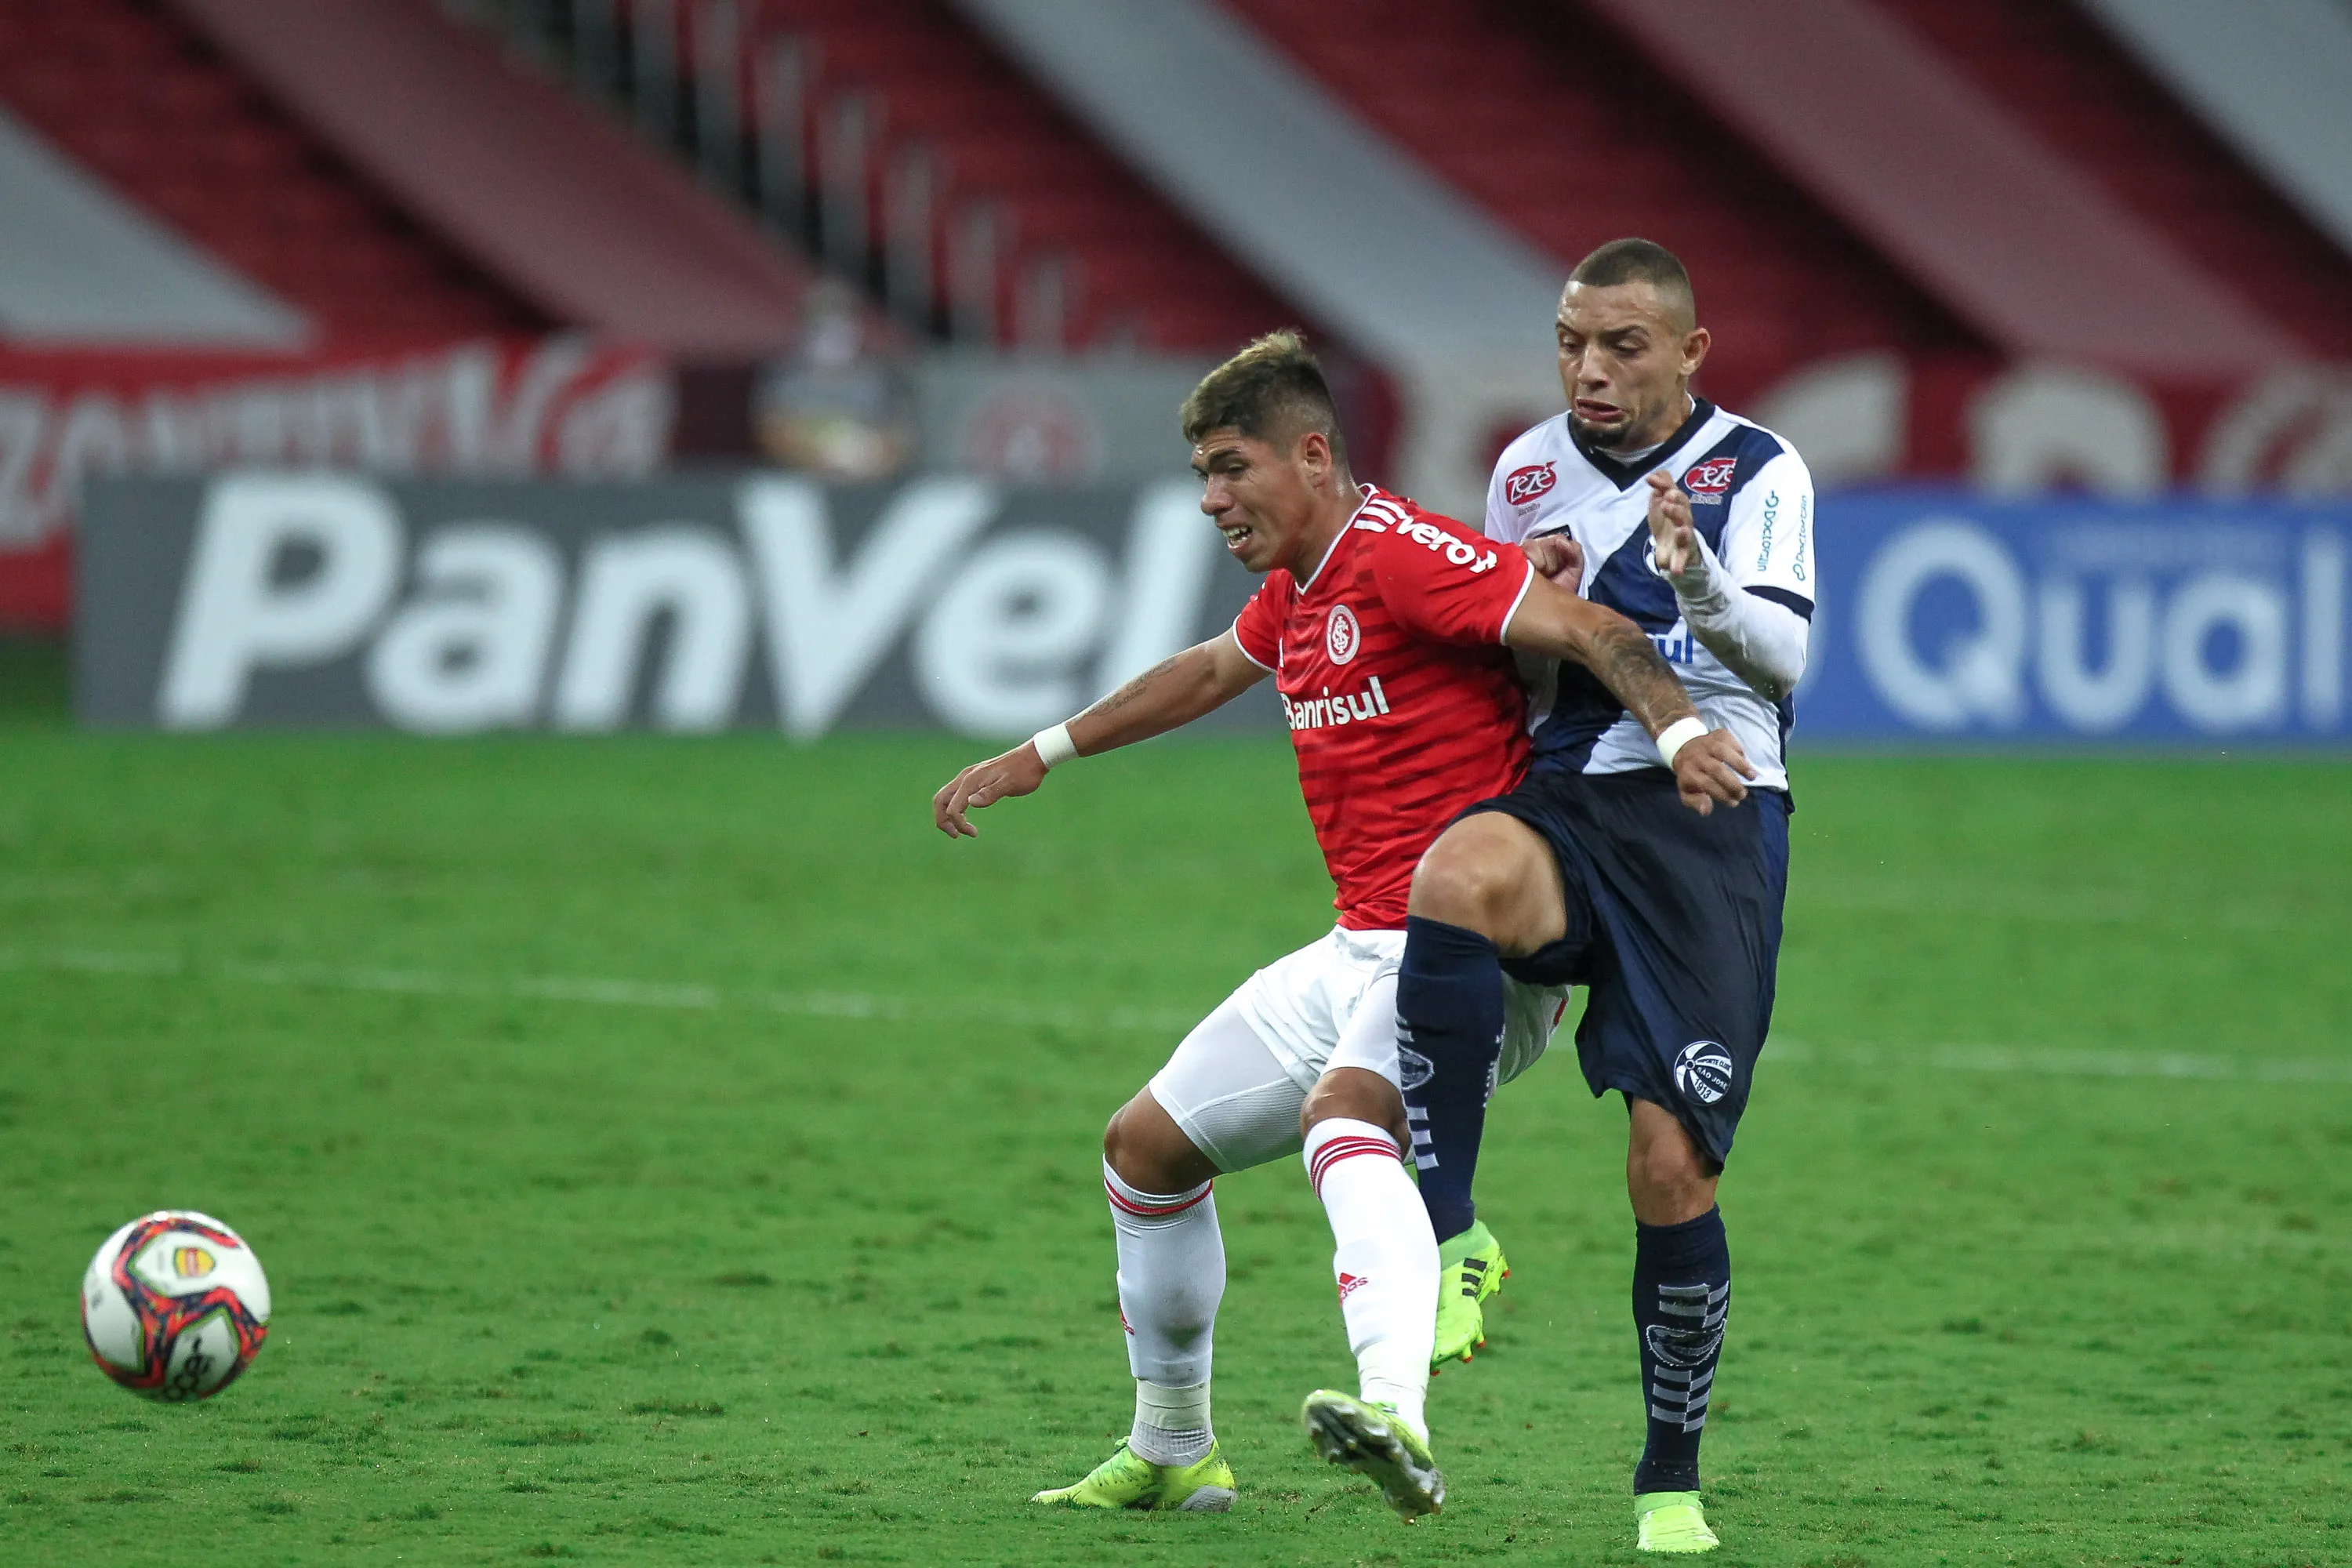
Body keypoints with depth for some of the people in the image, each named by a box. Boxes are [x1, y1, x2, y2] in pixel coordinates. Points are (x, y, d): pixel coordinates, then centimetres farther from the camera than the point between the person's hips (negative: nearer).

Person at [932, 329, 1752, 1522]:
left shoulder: (1401, 555, -15)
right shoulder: (1295, 590, 14)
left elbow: (1591, 631, -24)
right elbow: (1208, 671, 36)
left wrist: (1678, 730, -42)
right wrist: (1039, 757, 44)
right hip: (1358, 953, 10)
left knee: (1342, 1115, -38)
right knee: (1145, 1145, 15)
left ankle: (1397, 1418, -59)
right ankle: (1171, 1453, 31)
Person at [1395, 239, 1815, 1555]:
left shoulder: (1758, 470, 1)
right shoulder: (1528, 474, 13)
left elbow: (1784, 659, -13)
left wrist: (1697, 580, -34)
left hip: (1712, 816, -2)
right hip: (1570, 798, 3)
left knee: (1673, 1166, -8)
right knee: (1458, 875, -35)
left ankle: (1674, 1475, 11)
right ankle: (1449, 1235, -30)